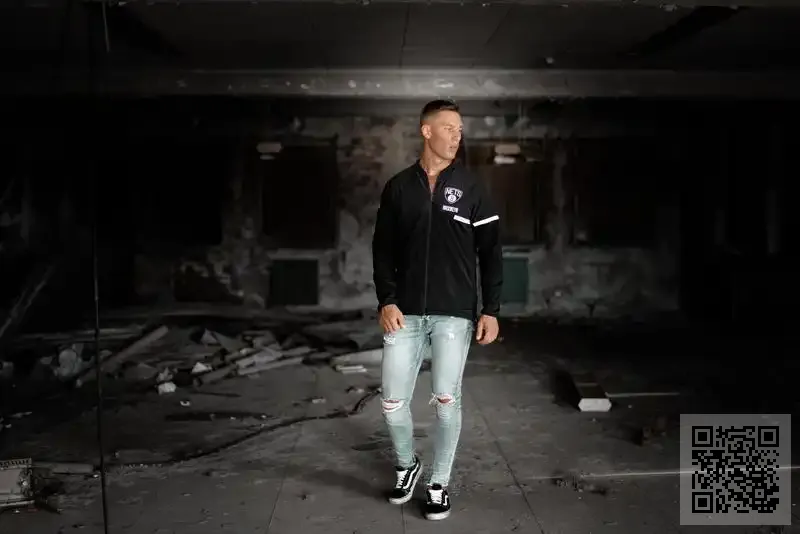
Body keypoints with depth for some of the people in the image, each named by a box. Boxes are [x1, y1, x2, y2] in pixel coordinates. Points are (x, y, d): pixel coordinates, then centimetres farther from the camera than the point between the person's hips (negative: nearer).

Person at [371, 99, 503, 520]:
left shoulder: (470, 188, 2)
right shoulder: (398, 187, 5)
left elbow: (490, 251, 3)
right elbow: (383, 250, 7)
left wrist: (490, 309, -3)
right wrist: (386, 301, -5)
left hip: (454, 314, -1)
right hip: (405, 313, 2)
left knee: (447, 401, 2)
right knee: (392, 402, 3)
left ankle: (438, 483, 20)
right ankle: (406, 466, 30)